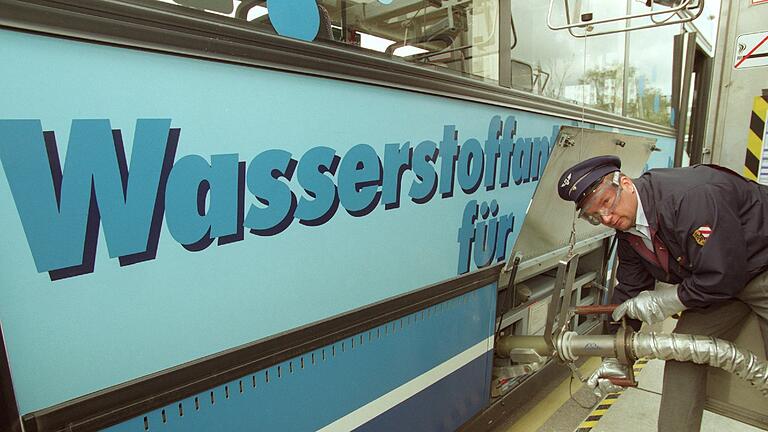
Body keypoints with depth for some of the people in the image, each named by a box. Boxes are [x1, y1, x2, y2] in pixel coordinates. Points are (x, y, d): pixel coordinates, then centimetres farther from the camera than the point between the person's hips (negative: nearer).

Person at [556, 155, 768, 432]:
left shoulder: (691, 195, -32)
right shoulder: (627, 230, -7)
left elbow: (723, 276, -32)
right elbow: (628, 294, 0)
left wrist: (659, 302, -19)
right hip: (717, 278, 7)